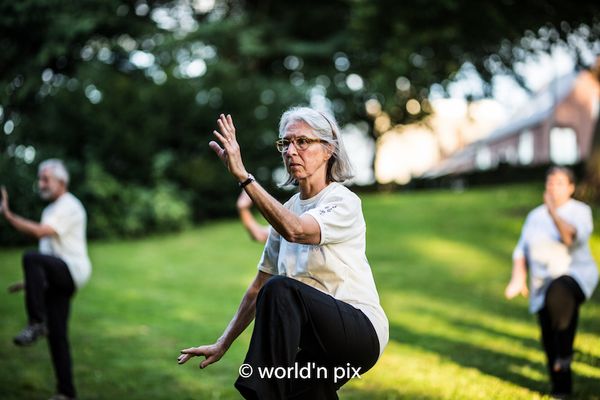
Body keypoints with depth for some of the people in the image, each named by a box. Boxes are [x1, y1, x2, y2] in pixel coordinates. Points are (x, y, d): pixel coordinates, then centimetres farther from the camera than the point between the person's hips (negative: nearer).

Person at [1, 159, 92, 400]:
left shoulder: (69, 207, -7)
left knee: (31, 258, -34)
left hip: (72, 270, -9)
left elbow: (41, 232, -22)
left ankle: (36, 323, -34)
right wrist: (30, 282, 23)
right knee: (56, 335, 4)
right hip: (56, 279, 9)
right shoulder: (50, 210, 24)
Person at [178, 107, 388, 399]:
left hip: (359, 329, -6)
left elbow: (294, 230, -33)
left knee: (280, 289, -32)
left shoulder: (343, 201, -11)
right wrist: (222, 344, 9)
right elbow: (259, 286, 13)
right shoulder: (287, 211, 11)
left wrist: (243, 176, -36)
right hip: (316, 344, 6)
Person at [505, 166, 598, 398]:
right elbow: (522, 251, 10)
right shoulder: (535, 216, 10)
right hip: (544, 286, 5)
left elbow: (574, 237, -26)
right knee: (550, 340, 2)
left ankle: (565, 352, -22)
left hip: (576, 276, -5)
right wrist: (518, 278, -6)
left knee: (560, 295, -39)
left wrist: (553, 212, -36)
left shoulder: (580, 212, -5)